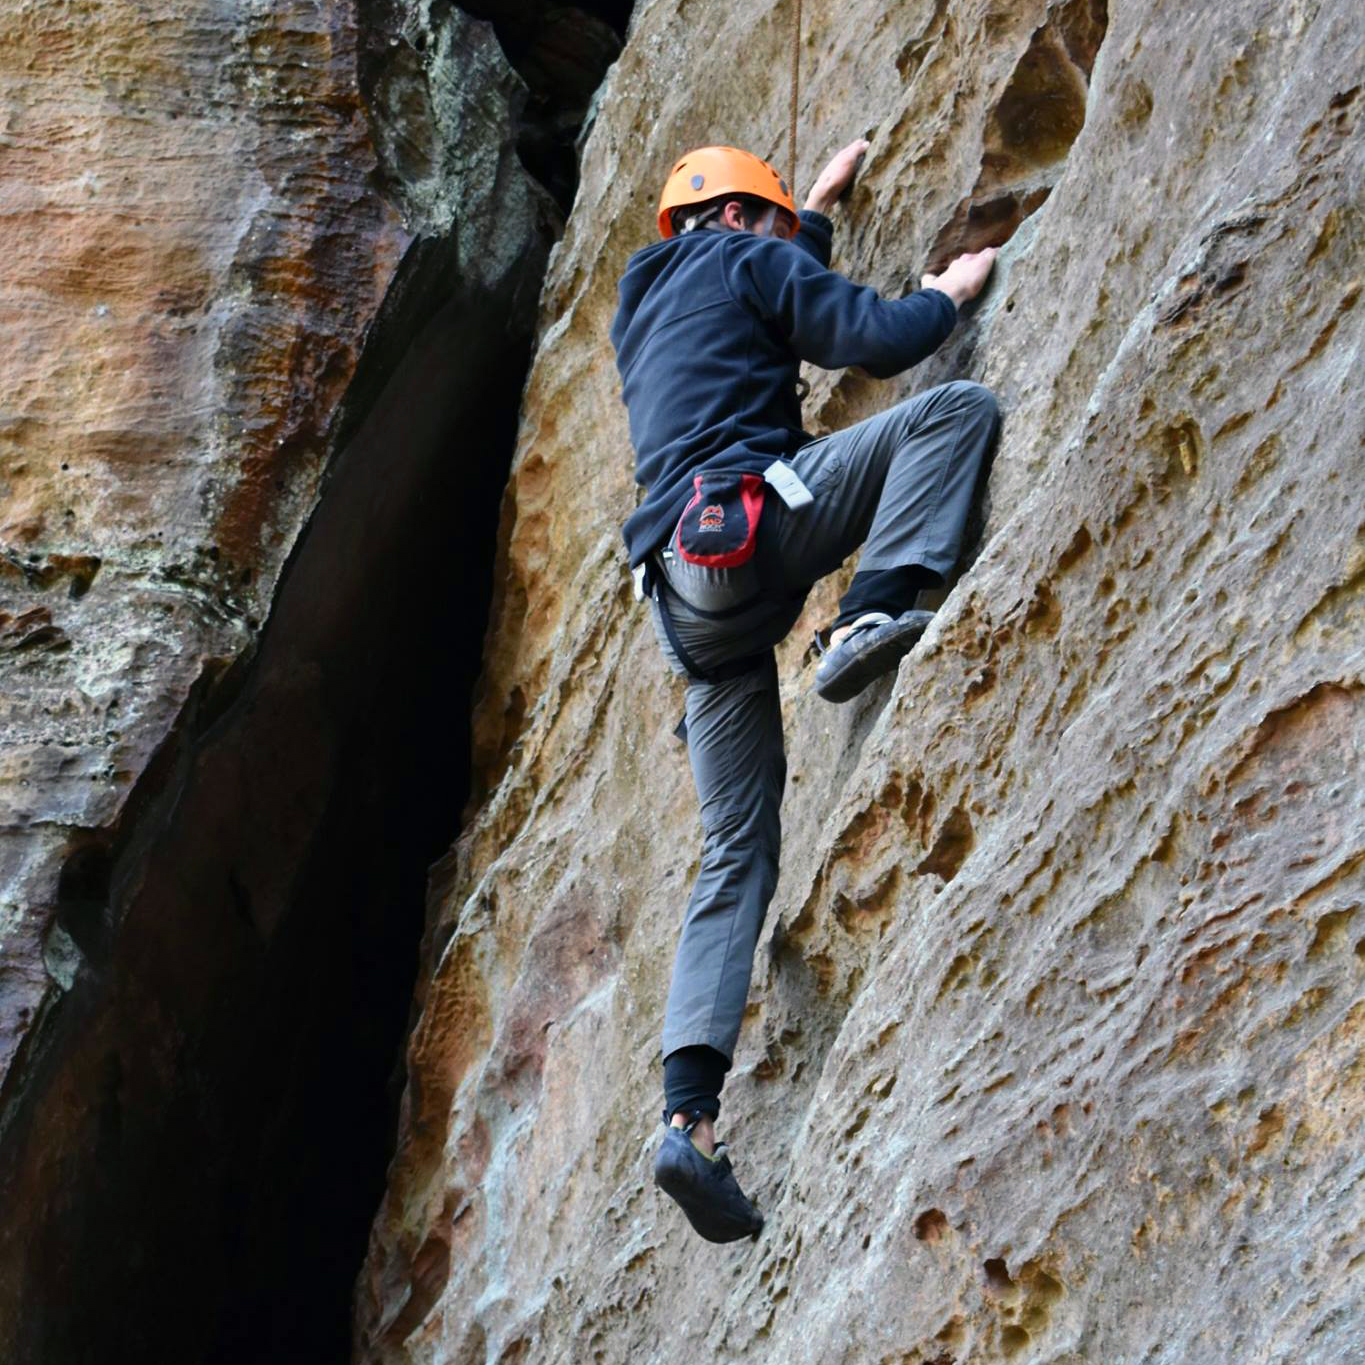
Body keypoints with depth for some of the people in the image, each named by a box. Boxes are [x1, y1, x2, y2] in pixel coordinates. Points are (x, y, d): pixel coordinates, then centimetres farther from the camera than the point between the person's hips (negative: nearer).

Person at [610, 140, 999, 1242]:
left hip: (688, 597, 7)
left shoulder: (645, 307, 34)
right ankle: (872, 618, -24)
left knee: (736, 858, 6)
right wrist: (949, 292, 19)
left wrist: (823, 204, 65)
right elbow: (877, 341, -1)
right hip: (749, 520, -7)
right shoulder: (742, 259, 11)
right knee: (959, 409, -4)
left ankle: (691, 1113, -9)